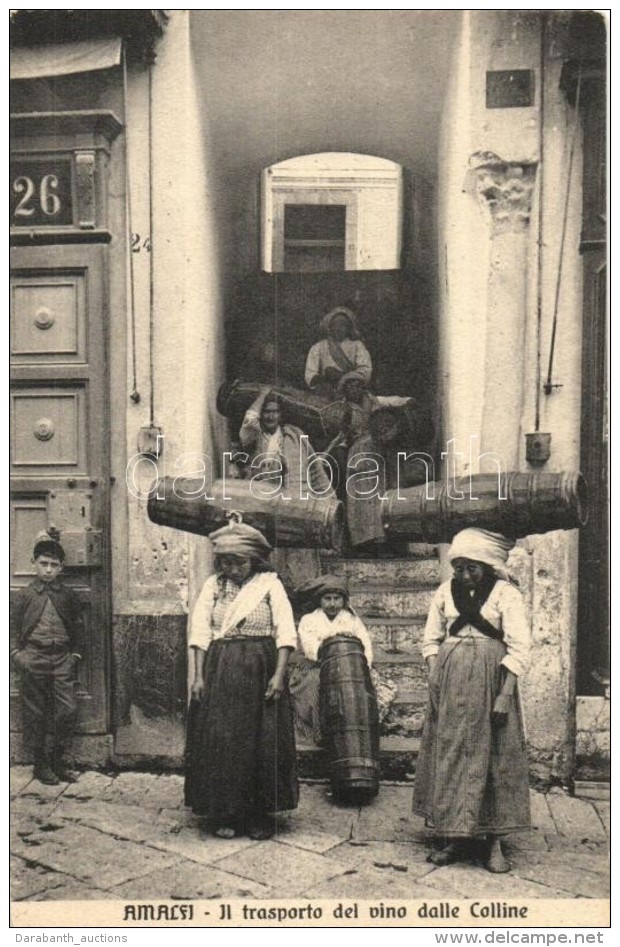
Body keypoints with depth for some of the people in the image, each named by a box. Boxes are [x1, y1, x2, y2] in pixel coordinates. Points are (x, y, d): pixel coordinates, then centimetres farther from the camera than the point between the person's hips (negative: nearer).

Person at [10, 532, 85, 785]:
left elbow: (78, 627, 14)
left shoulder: (68, 596, 9)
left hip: (62, 658, 2)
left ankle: (58, 760, 13)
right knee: (35, 714, 4)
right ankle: (41, 764, 16)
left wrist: (76, 654, 6)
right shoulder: (24, 595, 4)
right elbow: (13, 627, 4)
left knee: (68, 710, -4)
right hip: (33, 659, -2)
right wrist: (17, 654, -7)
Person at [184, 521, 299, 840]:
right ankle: (223, 814, 15)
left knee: (262, 742, 2)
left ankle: (259, 816, 15)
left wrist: (279, 674, -14)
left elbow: (285, 632, -5)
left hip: (260, 671, -1)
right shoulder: (213, 585, 5)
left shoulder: (270, 584, 0)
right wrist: (198, 675, -7)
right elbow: (199, 631, 1)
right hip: (219, 672, 1)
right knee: (220, 741, 2)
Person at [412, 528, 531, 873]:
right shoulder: (446, 592, 6)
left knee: (493, 757, 1)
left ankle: (495, 841, 9)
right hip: (450, 683, 4)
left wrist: (505, 694, -15)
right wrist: (435, 680, 0)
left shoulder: (506, 594, -5)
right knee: (450, 756, 5)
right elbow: (431, 640, 11)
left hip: (489, 681, -4)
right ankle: (459, 836, 16)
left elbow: (519, 649, -9)